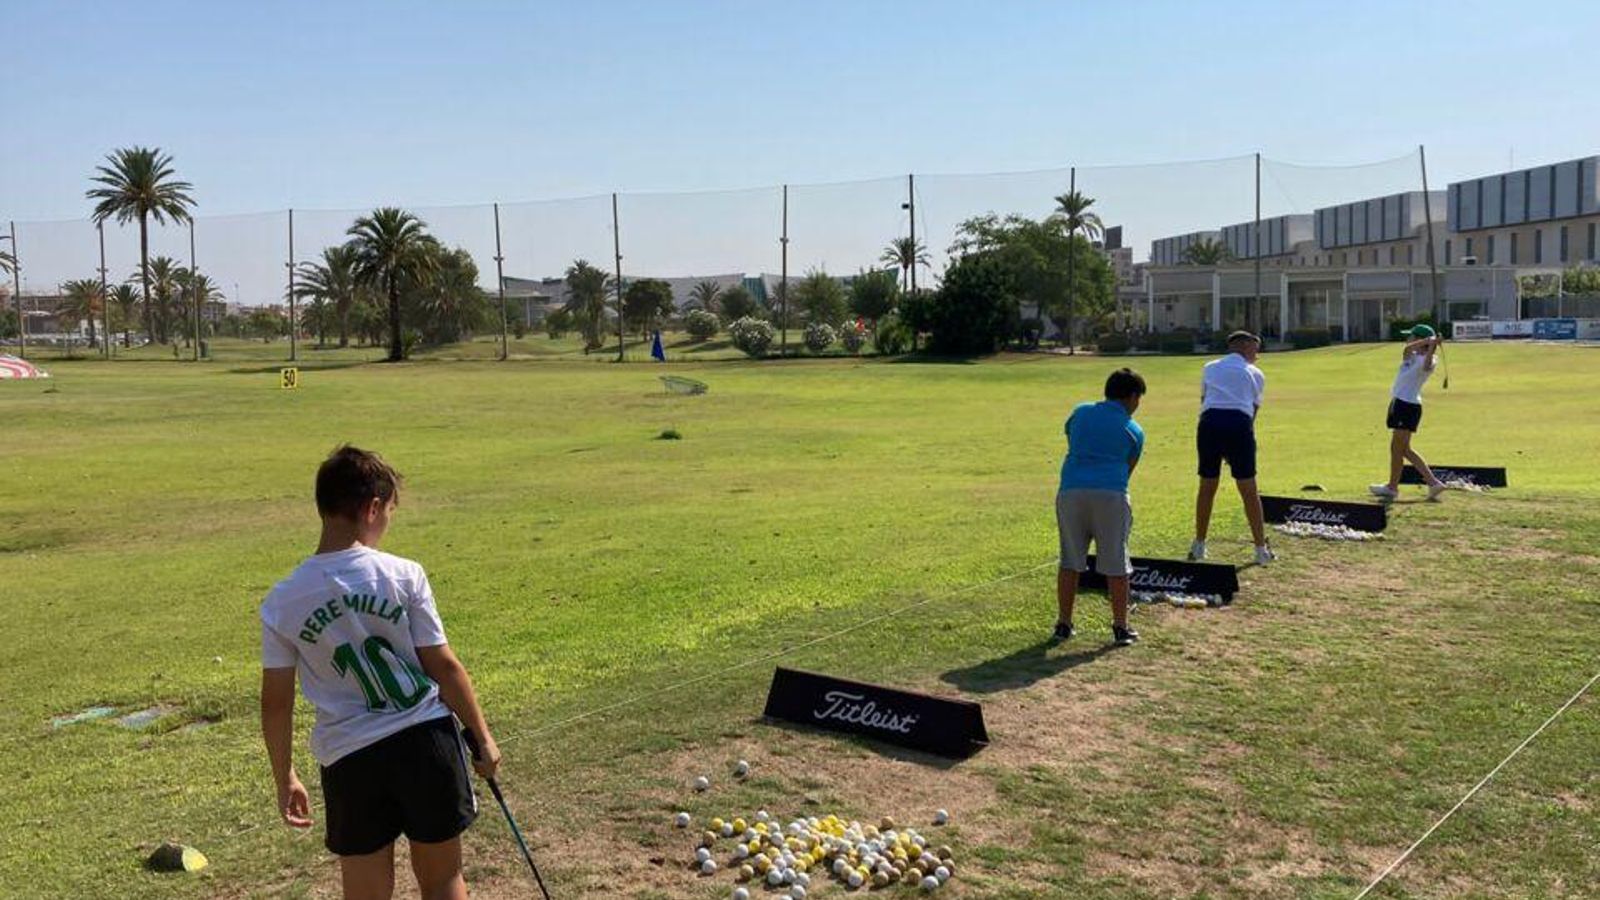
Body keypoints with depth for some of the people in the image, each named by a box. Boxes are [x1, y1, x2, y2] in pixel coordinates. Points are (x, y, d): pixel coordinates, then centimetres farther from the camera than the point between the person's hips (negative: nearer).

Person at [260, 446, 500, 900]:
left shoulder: (281, 603, -3)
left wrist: (284, 779, 15)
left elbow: (275, 703, 2)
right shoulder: (403, 575, -10)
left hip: (349, 758, 1)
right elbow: (443, 666, -6)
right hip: (425, 740, -1)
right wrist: (482, 736, 5)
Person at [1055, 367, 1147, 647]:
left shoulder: (1080, 412, 14)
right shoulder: (1134, 431, 8)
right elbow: (1127, 469, 14)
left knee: (1069, 562, 12)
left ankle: (1064, 624, 16)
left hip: (1071, 490, 3)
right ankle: (1120, 628, 11)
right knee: (1116, 566, 6)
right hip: (1110, 496, -2)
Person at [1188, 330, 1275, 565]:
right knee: (1249, 490, 5)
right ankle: (1261, 549, 11)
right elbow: (1254, 410, 15)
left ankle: (1198, 546, 18)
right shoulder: (1255, 374, 17)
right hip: (1239, 424, -2)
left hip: (1209, 422, 2)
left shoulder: (1210, 368, 24)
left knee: (1206, 487, 12)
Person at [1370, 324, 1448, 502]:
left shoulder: (1426, 360, -10)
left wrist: (1431, 346, -35)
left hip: (1407, 406, -9)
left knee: (1397, 448, 1)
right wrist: (1427, 340, -20)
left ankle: (1392, 487, 13)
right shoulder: (1411, 356, 11)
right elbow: (1406, 349, -8)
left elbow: (1426, 366, -30)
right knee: (1403, 449, 13)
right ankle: (1433, 482, 14)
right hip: (1400, 403, 9)